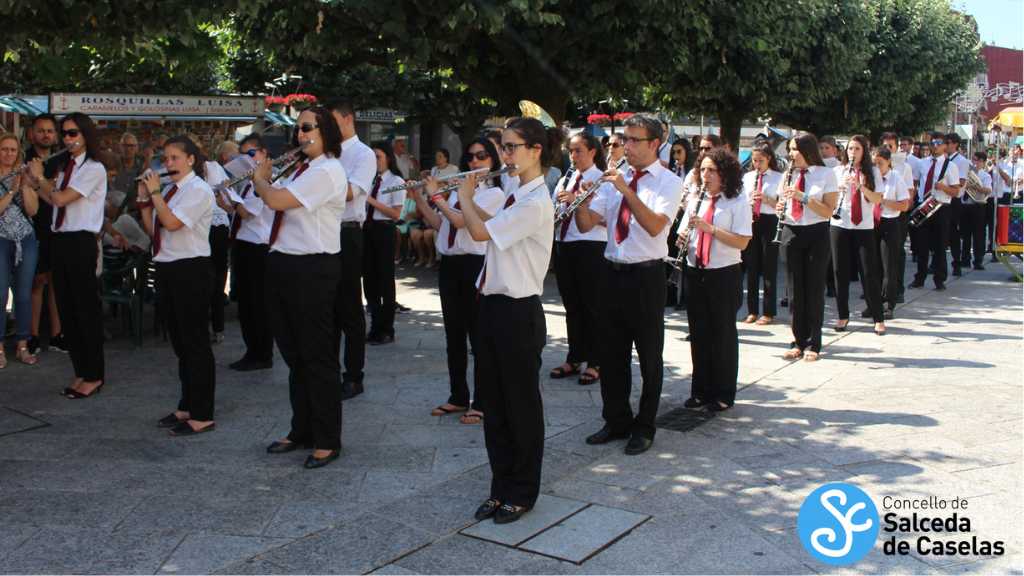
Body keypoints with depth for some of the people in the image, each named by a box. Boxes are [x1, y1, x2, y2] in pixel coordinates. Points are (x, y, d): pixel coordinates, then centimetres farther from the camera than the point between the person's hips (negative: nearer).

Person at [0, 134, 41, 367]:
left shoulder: (26, 176, 7)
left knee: (24, 295, 4)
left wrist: (25, 185, -14)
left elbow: (32, 210, -3)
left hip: (26, 241, 3)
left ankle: (22, 345, 13)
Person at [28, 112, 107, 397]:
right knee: (67, 308, 10)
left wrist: (40, 177, -3)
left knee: (87, 309, -2)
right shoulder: (66, 167, 15)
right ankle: (80, 372, 18)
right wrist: (35, 182, 6)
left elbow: (61, 199, -18)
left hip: (80, 243, -8)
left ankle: (94, 376, 5)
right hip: (60, 241, 8)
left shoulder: (94, 169, -10)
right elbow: (54, 200, 15)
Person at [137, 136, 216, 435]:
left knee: (195, 342, -3)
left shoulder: (198, 190, -10)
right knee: (179, 341, 15)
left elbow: (172, 222, -21)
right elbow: (153, 230, 14)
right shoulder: (169, 190, 13)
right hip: (167, 269, 8)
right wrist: (144, 199, 6)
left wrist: (155, 192, -11)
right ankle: (187, 407, 26)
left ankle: (202, 416, 5)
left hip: (191, 270, -8)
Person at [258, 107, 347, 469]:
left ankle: (327, 440, 10)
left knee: (317, 355, -1)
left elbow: (275, 199, -22)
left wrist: (260, 179, -3)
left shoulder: (326, 171, -15)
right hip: (284, 263, 10)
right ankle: (301, 431, 30)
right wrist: (264, 180, 5)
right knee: (293, 353, 17)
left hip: (312, 269, -9)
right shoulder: (302, 169, 15)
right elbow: (276, 199, 17)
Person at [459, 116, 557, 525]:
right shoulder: (516, 196, 11)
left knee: (521, 404, 5)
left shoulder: (536, 203, -18)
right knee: (494, 402, 14)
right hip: (493, 304, 9)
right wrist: (468, 200, 10)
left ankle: (522, 493, 19)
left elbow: (480, 231, -21)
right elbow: (488, 229, 17)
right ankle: (501, 487, 27)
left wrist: (465, 196, -5)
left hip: (518, 312, -9)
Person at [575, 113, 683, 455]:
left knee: (649, 355, 6)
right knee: (612, 353, 13)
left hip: (646, 276, -5)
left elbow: (656, 226, -24)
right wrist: (582, 202, -15)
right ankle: (616, 421, 28)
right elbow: (586, 225, 5)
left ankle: (644, 427, 19)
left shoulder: (669, 182, -6)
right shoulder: (617, 178, 10)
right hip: (614, 273, 5)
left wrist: (627, 191, -30)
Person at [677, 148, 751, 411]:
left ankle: (723, 394, 15)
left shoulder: (738, 202, -7)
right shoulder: (696, 200, 11)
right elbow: (683, 232, 19)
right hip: (695, 272, 6)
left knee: (723, 334, 4)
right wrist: (683, 237, -5)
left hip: (724, 274, -5)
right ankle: (701, 390, 22)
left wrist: (708, 228, -22)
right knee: (698, 333, 10)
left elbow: (742, 242, -16)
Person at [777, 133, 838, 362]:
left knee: (814, 289, 1)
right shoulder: (789, 174, 10)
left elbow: (828, 211, -11)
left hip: (816, 234, -4)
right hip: (791, 233, 4)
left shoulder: (826, 174, -4)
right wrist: (780, 209, -5)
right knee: (795, 289, 7)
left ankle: (813, 344, 10)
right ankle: (798, 341, 16)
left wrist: (803, 197, -21)